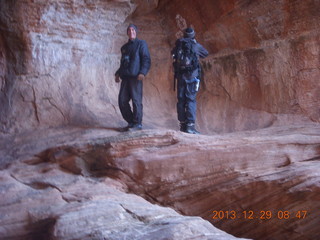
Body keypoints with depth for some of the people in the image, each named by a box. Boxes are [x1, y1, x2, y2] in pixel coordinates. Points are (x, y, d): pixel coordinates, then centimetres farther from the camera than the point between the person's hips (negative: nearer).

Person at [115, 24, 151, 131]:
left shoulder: (141, 44, 4)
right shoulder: (124, 47, 24)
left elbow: (146, 60, -5)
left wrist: (142, 73, -18)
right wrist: (118, 73, 16)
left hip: (136, 77, -6)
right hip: (125, 77, 7)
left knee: (136, 100, -7)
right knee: (122, 100, 1)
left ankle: (137, 124, 0)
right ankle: (131, 122, 13)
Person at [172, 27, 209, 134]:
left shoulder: (178, 44, 6)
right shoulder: (196, 45, 0)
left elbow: (173, 53, 26)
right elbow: (206, 53, 19)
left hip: (180, 76, 3)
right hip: (192, 76, -3)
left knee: (181, 100, 10)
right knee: (191, 100, -4)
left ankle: (182, 124, 14)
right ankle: (190, 125, -11)